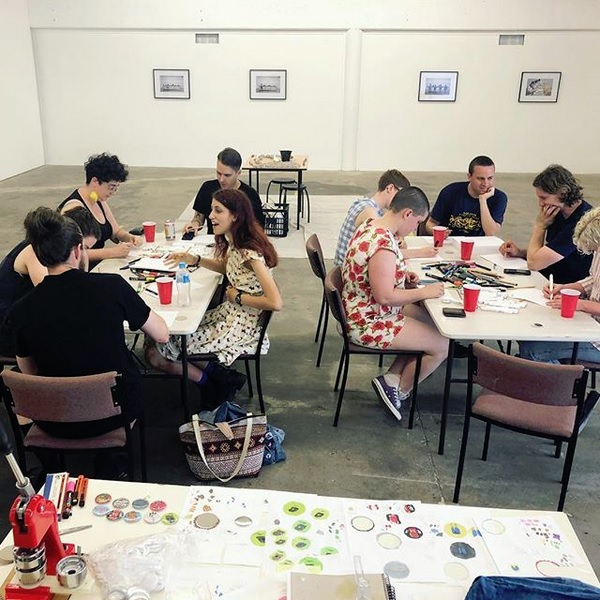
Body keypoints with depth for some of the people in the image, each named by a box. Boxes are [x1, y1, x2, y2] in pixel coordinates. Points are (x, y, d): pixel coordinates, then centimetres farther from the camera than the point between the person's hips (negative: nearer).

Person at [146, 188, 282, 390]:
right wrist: (195, 260, 8)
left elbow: (275, 303, -30)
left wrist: (237, 296, -17)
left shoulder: (250, 252, -25)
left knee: (156, 354, -4)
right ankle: (220, 375, 11)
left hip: (239, 327, -9)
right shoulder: (234, 243, 2)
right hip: (228, 314, 9)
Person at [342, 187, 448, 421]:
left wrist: (403, 276, 6)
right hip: (369, 324, -10)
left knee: (431, 323, 19)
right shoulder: (384, 245, -29)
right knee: (442, 345, -2)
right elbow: (385, 296, -30)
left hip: (363, 312, 11)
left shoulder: (371, 226, 3)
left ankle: (391, 379, 20)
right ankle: (399, 392, 18)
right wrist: (424, 292, -18)